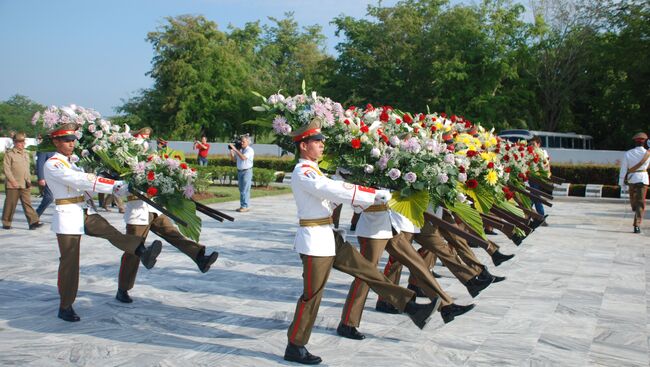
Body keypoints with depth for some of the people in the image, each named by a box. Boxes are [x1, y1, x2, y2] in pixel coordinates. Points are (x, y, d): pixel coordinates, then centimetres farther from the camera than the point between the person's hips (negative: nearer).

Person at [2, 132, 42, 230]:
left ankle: (33, 222, -8)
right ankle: (6, 223, 15)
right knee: (10, 204, 3)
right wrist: (13, 181, -17)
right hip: (12, 185, -5)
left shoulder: (26, 154, 16)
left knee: (27, 203, -2)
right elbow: (7, 169, -9)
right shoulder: (9, 154, -4)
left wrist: (29, 181, 15)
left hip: (25, 185, 5)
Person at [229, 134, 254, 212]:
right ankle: (242, 206, 13)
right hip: (239, 171, 7)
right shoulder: (239, 150, 12)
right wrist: (231, 151, -1)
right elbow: (232, 158, 17)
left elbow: (243, 157, -26)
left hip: (247, 171, -7)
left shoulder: (250, 150, -10)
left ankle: (245, 206, -8)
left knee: (245, 190, -9)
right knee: (241, 190, 9)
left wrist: (235, 149, -24)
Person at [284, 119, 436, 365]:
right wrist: (374, 197, -22)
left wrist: (373, 197, 5)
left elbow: (335, 189, 13)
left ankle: (410, 307, 8)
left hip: (329, 238, 10)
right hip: (314, 240, -10)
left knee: (368, 271, 6)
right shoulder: (303, 173, -17)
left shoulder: (313, 171, 15)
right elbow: (336, 191, -25)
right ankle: (294, 347, 14)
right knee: (312, 295, 0)